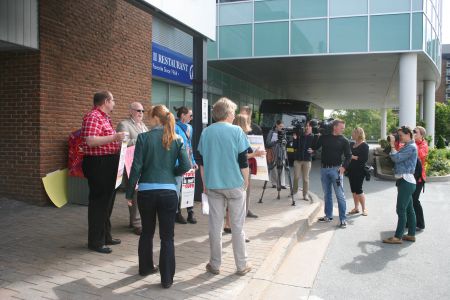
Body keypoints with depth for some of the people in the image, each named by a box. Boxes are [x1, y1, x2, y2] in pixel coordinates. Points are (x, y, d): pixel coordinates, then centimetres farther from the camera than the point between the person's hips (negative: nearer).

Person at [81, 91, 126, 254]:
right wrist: (114, 137, -27)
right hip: (98, 165, -11)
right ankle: (95, 242, 7)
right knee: (98, 202, -3)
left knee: (107, 201, 17)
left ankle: (105, 236, 29)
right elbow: (90, 141, -27)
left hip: (108, 165, 11)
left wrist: (117, 139, 17)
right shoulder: (93, 117, -15)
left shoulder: (104, 117, 17)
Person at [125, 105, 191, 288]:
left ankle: (146, 267, 37)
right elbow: (186, 166, -6)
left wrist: (129, 193, 1)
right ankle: (167, 278, 10)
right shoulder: (176, 139, 2)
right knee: (167, 236, 6)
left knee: (147, 232, 20)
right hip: (168, 191, 0)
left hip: (146, 191, 0)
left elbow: (136, 167, -7)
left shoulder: (144, 137, -4)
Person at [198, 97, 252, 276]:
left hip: (213, 185, 3)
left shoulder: (206, 132, 4)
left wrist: (205, 184, 16)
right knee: (237, 225, 6)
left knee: (215, 225, 9)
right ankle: (242, 265, 14)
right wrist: (246, 181, 6)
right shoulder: (236, 131, -6)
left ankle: (215, 265, 17)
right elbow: (243, 161, -6)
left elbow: (201, 161, 7)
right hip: (234, 184, -3)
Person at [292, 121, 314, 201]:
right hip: (297, 159, 1)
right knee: (296, 177, 1)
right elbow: (295, 147, 3)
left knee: (306, 178, 1)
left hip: (307, 159, -1)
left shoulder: (312, 137, 1)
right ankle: (294, 191, 22)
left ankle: (306, 195, 8)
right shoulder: (299, 135, 2)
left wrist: (312, 150, -19)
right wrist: (295, 139, -10)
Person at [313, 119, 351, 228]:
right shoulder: (324, 137, 6)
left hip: (336, 169, -3)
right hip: (324, 169, 4)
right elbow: (314, 147, 7)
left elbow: (348, 156, -2)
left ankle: (343, 219, -2)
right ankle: (328, 215, 24)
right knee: (327, 194, 12)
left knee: (340, 195, -6)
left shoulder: (344, 140, 0)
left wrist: (344, 166, -16)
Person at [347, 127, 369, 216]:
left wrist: (354, 157, -18)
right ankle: (356, 208, 18)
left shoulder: (364, 145, -8)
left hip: (359, 171, -7)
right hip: (351, 170, 7)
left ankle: (364, 208, 7)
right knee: (353, 190, 9)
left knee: (358, 190, -5)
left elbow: (365, 159, -17)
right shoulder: (352, 144, 12)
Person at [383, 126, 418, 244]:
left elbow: (396, 158, -19)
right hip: (405, 181, 10)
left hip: (406, 182, -10)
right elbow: (397, 158, 14)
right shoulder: (407, 146, 17)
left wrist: (392, 145, -10)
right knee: (409, 209, 13)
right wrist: (392, 146, 6)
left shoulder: (411, 147, -14)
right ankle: (411, 234, 19)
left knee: (401, 210, -8)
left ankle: (398, 237, -5)